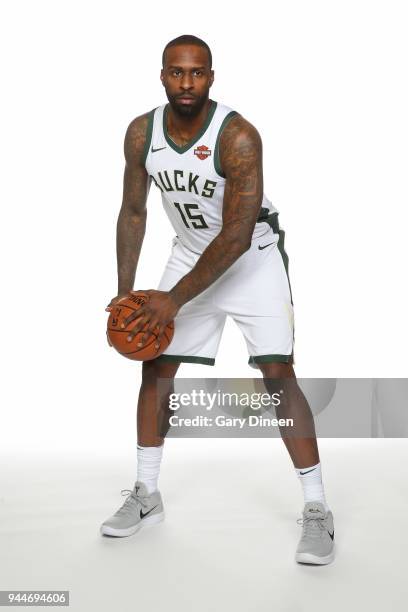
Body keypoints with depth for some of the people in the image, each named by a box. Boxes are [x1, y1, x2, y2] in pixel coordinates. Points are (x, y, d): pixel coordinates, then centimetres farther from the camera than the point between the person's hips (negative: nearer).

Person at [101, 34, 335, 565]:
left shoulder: (238, 137, -27)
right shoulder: (141, 134, -11)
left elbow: (237, 235, -29)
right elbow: (133, 213, 1)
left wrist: (175, 299, -28)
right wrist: (125, 294, -5)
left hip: (253, 256, -5)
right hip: (191, 254, 5)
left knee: (278, 376, -15)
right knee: (156, 367, 4)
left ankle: (317, 510, -3)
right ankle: (146, 496, 20)